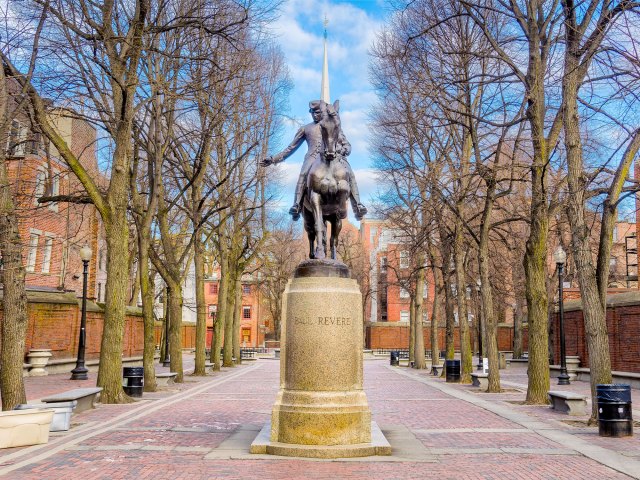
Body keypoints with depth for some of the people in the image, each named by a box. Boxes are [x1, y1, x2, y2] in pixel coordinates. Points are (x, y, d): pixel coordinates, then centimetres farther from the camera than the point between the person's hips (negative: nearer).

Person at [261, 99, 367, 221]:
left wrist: (343, 150, -6)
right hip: (314, 156, 0)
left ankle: (357, 206, -36)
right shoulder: (305, 128, 27)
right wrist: (273, 159, 19)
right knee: (303, 173, -35)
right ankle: (296, 206, -44)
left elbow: (347, 145, 20)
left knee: (350, 174, -29)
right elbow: (291, 147, 27)